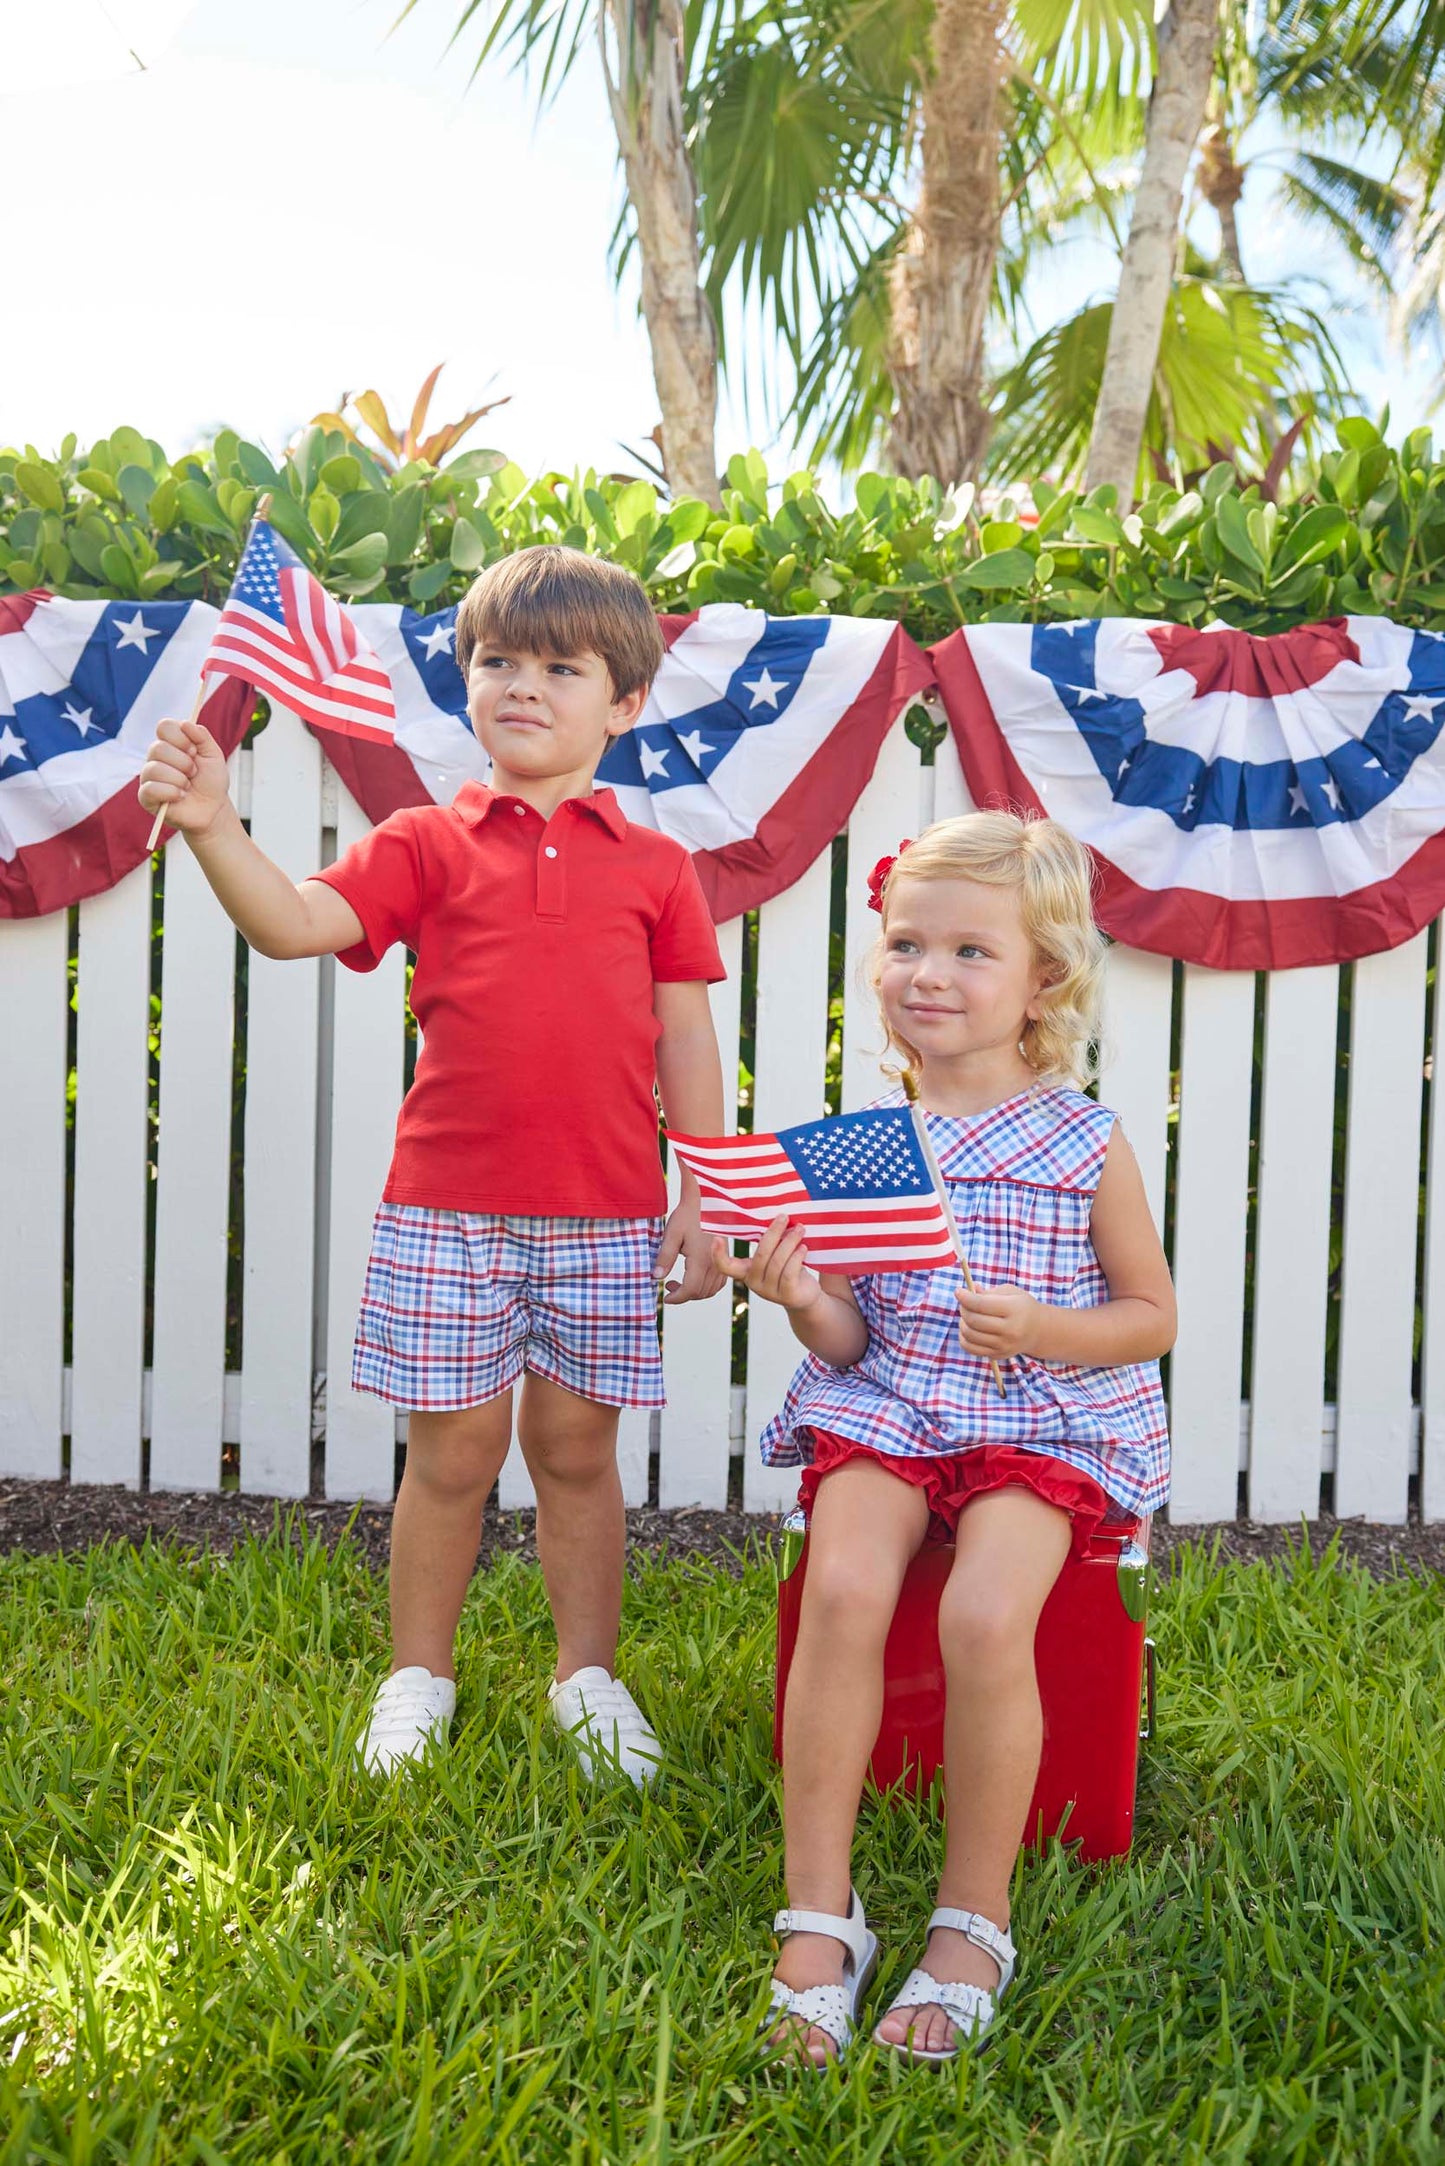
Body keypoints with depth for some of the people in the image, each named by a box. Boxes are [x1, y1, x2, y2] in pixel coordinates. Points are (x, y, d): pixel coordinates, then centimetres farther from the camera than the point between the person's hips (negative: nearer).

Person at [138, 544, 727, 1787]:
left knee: (577, 1448, 10)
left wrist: (701, 1199, 3)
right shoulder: (428, 846, 4)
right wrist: (215, 829, -26)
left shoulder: (655, 867, 6)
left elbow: (686, 1040, 6)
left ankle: (588, 1676, 27)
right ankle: (417, 1680, 24)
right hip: (449, 1205, 0)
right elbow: (298, 924, -10)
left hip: (605, 1214, 1)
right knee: (454, 1451, 7)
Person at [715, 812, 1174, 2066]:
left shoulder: (1085, 1143, 0)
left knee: (985, 1615, -28)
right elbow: (846, 1344, 6)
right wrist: (803, 1301, -17)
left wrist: (1042, 1326, -13)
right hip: (887, 1409, 2)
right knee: (843, 1590, -26)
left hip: (1042, 1422, -2)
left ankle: (974, 1923, -7)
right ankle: (819, 1915, -13)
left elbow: (1153, 1316, 6)